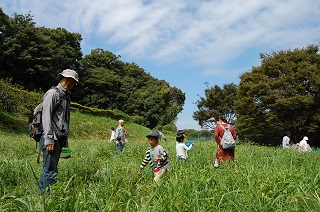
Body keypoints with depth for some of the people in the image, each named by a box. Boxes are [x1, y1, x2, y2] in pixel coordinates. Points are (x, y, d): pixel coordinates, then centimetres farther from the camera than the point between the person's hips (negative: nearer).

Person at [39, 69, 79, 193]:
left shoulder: (66, 96, 21)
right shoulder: (53, 93, -6)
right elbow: (46, 117, -14)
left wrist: (65, 139, 18)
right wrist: (48, 139, -19)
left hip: (60, 139, 9)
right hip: (52, 138, -9)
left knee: (52, 169, 12)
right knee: (50, 171, -8)